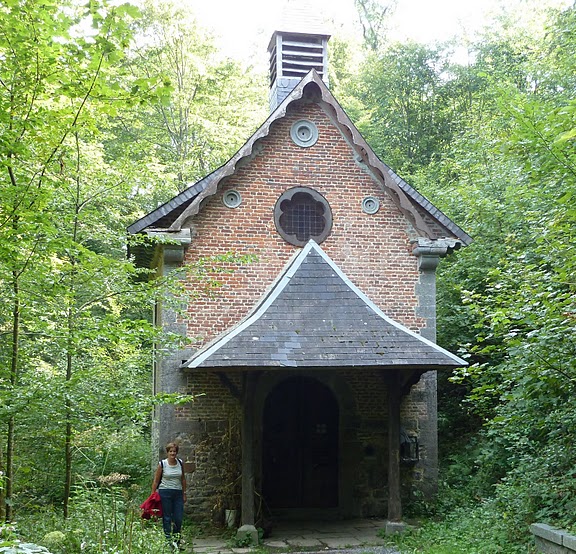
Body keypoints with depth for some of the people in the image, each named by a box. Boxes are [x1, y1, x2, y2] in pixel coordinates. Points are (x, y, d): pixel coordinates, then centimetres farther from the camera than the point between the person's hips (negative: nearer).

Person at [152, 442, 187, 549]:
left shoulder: (180, 463, 5)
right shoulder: (162, 464, -5)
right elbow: (156, 481, 0)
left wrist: (184, 493, 14)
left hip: (178, 493, 3)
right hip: (165, 493, -3)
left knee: (179, 519, 2)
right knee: (167, 518, 0)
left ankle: (176, 541, 16)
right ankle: (169, 542, 6)